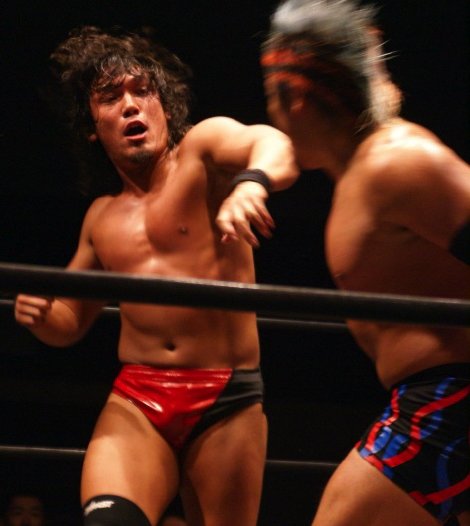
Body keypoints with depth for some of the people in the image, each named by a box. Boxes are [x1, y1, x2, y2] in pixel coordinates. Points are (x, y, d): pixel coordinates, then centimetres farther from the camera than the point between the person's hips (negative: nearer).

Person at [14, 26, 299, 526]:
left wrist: (251, 182, -45)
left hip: (228, 400, -3)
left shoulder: (201, 149, 1)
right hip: (135, 401, 3)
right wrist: (40, 312, 1)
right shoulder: (102, 217, 15)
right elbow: (71, 321, 25)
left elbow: (275, 146, -21)